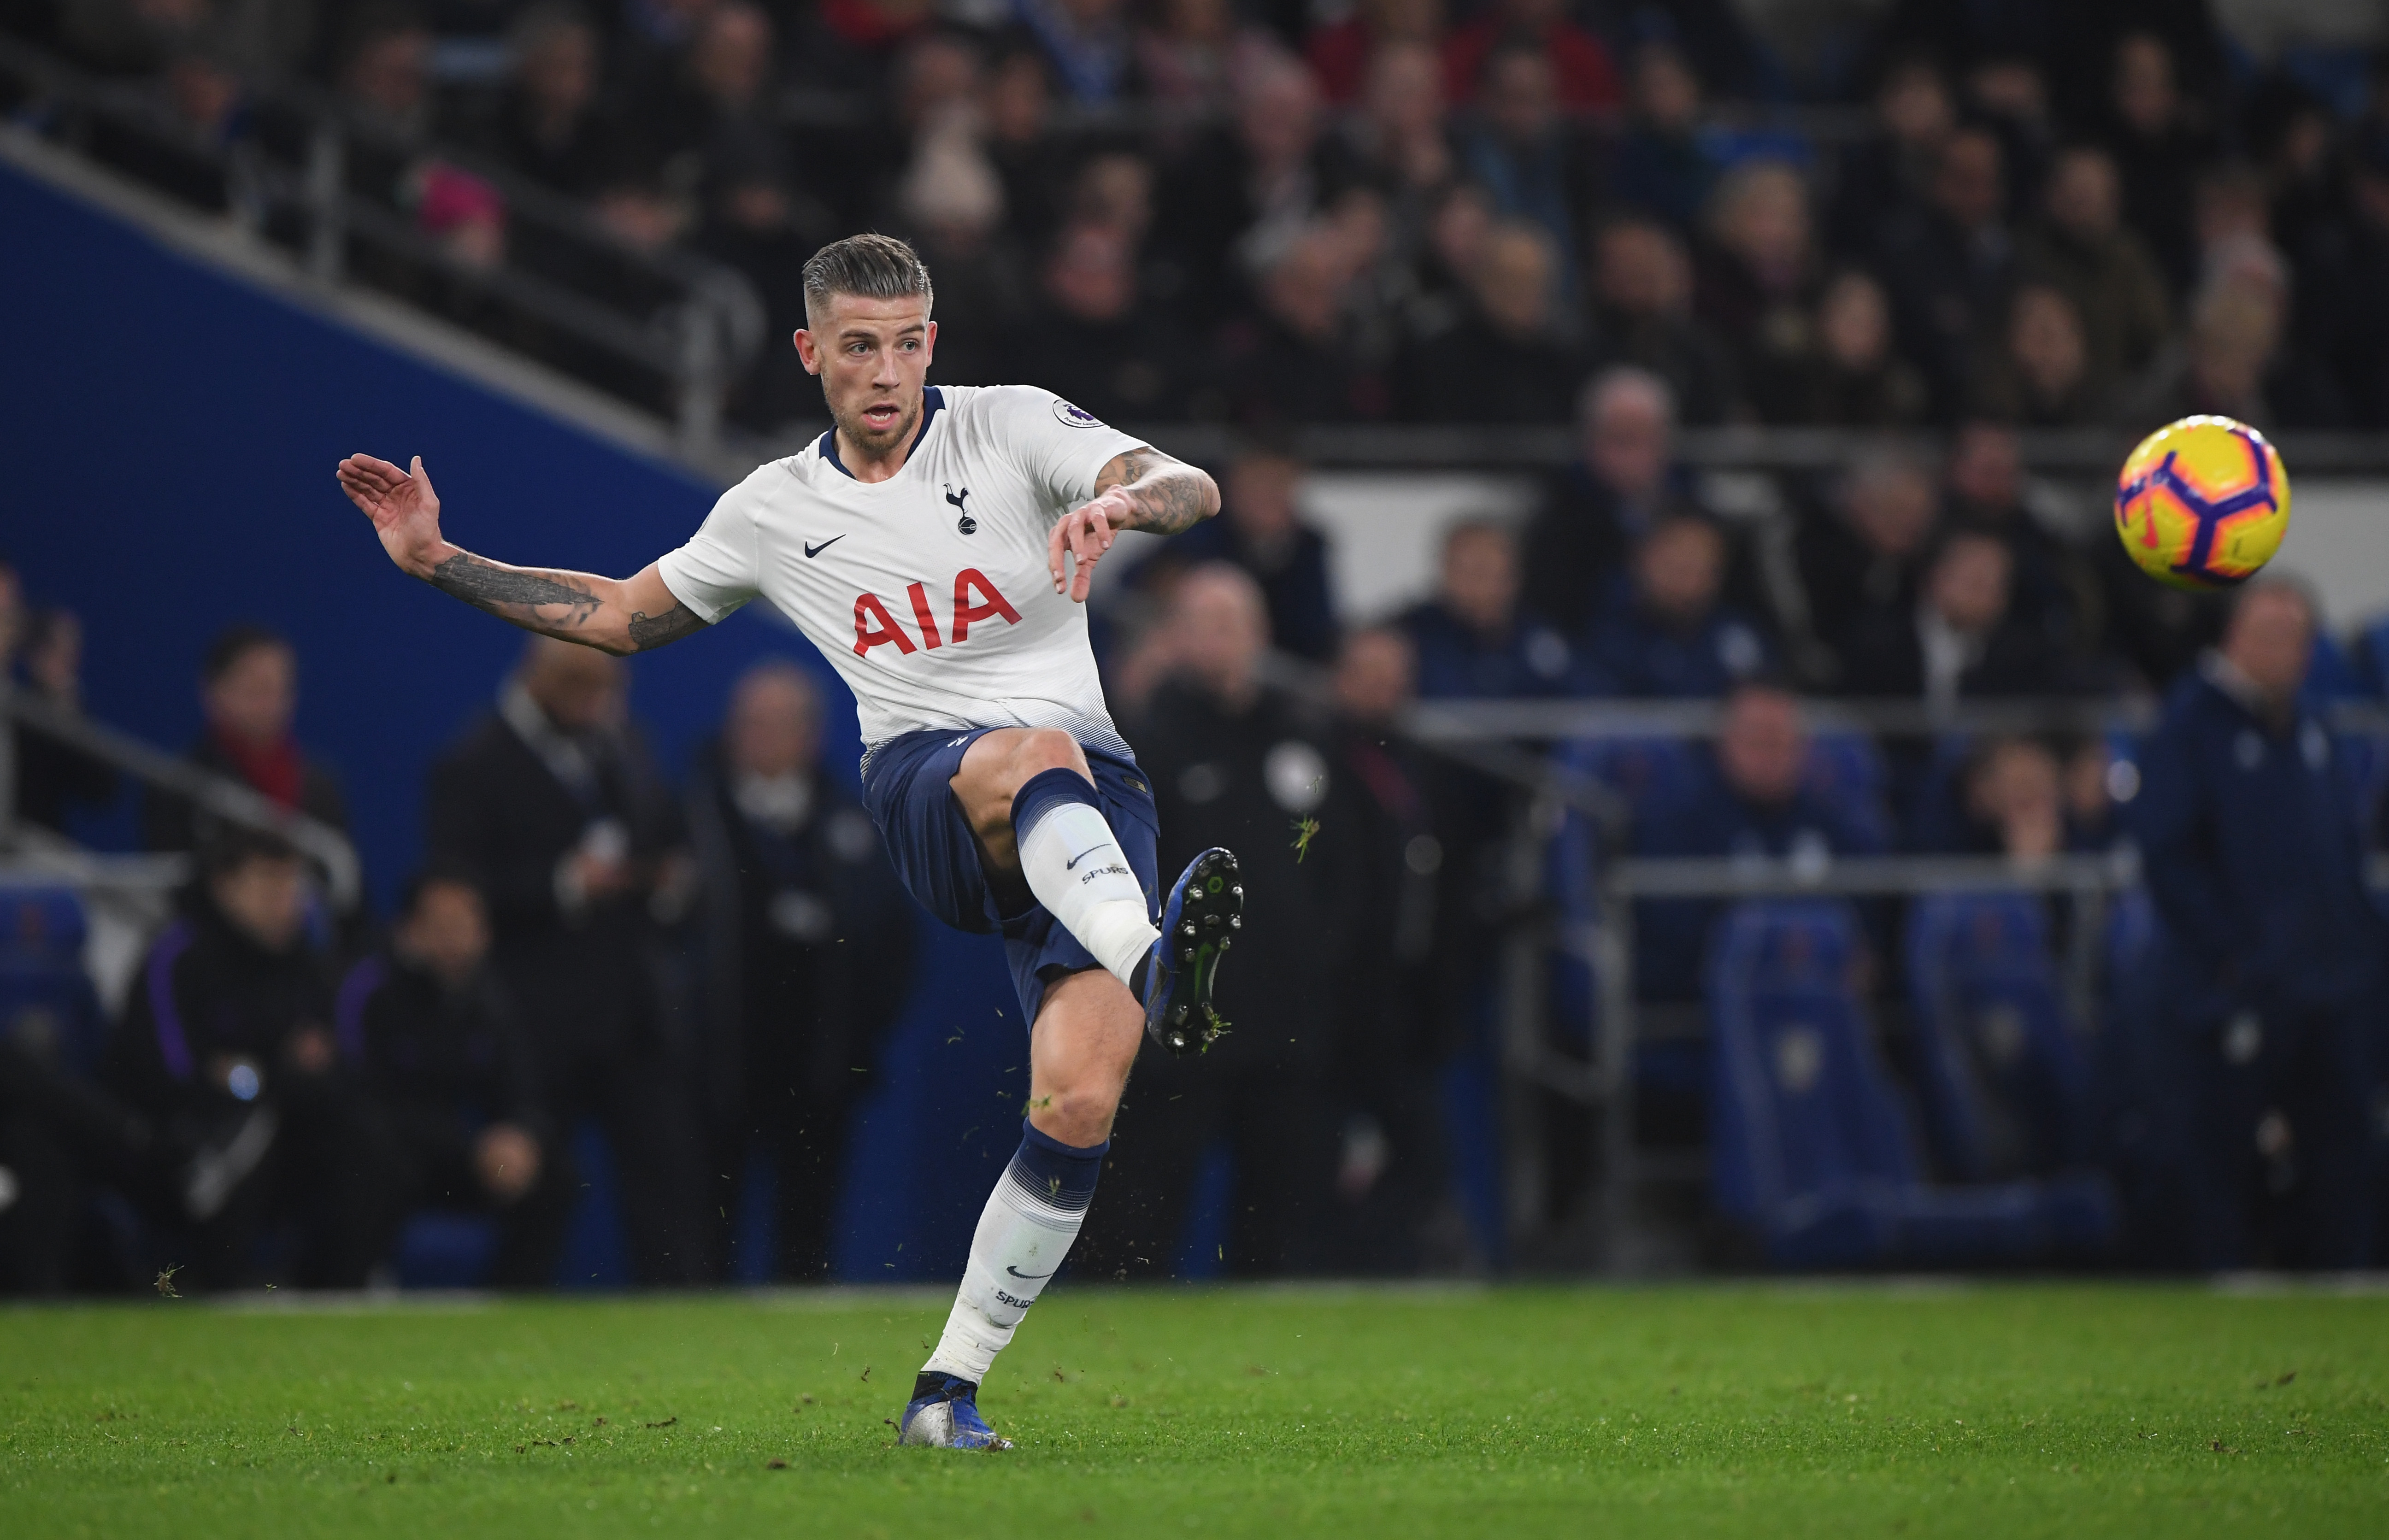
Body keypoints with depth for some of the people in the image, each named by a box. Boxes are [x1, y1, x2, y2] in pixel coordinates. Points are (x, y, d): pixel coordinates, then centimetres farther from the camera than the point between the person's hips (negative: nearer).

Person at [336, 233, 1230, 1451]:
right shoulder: (775, 509, 17)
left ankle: (948, 1388, -8)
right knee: (1038, 758, -40)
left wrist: (1119, 503, -28)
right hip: (924, 790, 0)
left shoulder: (1011, 427, 8)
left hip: (1095, 800, 0)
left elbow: (1193, 491, -4)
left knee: (1079, 1104, -20)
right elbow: (623, 616, 31)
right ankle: (1155, 969, -70)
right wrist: (441, 564, 27)